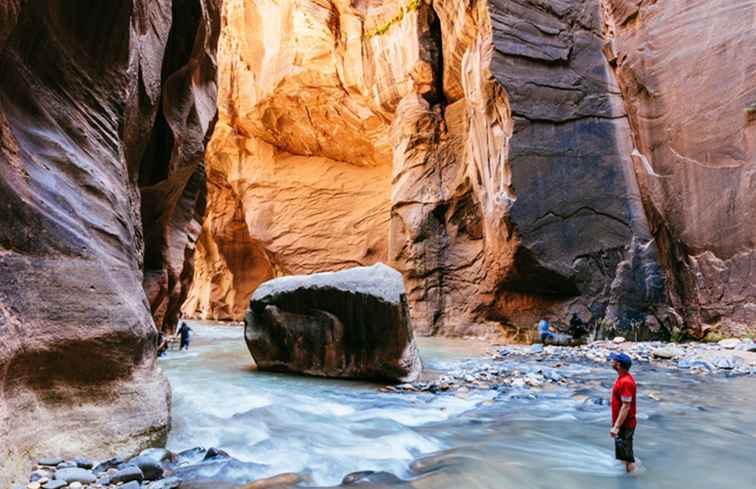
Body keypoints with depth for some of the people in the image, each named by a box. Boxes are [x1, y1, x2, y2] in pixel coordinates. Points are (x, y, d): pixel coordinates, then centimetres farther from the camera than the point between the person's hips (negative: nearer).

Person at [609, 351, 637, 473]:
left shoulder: (625, 382, -25)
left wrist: (616, 427, -25)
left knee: (626, 458, 1)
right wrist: (616, 424, 22)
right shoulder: (623, 378, 7)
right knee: (624, 455, 20)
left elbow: (626, 406, -26)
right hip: (623, 424, 10)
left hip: (625, 425, -10)